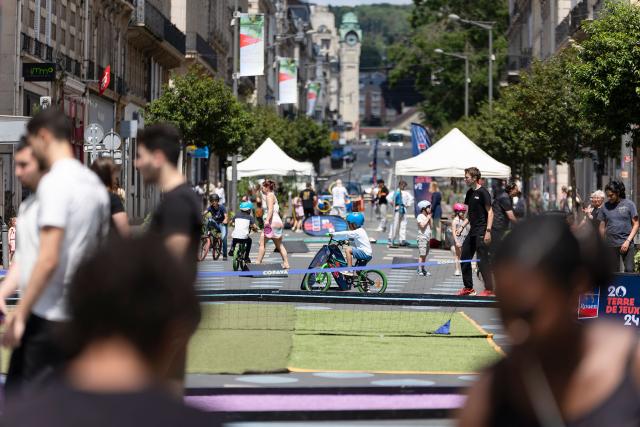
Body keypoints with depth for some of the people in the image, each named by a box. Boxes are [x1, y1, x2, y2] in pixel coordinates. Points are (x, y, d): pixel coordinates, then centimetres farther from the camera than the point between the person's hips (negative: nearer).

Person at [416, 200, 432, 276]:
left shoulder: (427, 216, 17)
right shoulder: (420, 216, -8)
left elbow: (431, 227, 16)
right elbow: (422, 225, -22)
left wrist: (430, 219, 6)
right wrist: (427, 218, -11)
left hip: (427, 237, 8)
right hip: (422, 237, -8)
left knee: (425, 254, 9)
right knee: (422, 254, -11)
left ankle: (423, 269, 14)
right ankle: (420, 270, -11)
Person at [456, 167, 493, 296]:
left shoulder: (483, 192, -11)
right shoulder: (470, 193, 13)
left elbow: (490, 212, -14)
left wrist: (488, 231, -20)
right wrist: (462, 226, 14)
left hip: (481, 232, -9)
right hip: (472, 231, 9)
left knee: (483, 261, -7)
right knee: (464, 259, 10)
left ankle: (489, 289, 1)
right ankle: (468, 288, 20)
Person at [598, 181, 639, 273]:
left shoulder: (629, 204, 0)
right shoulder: (605, 207, 6)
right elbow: (602, 227, 12)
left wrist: (628, 241, -9)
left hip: (627, 244, -2)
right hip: (611, 244, 2)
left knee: (629, 270, -7)